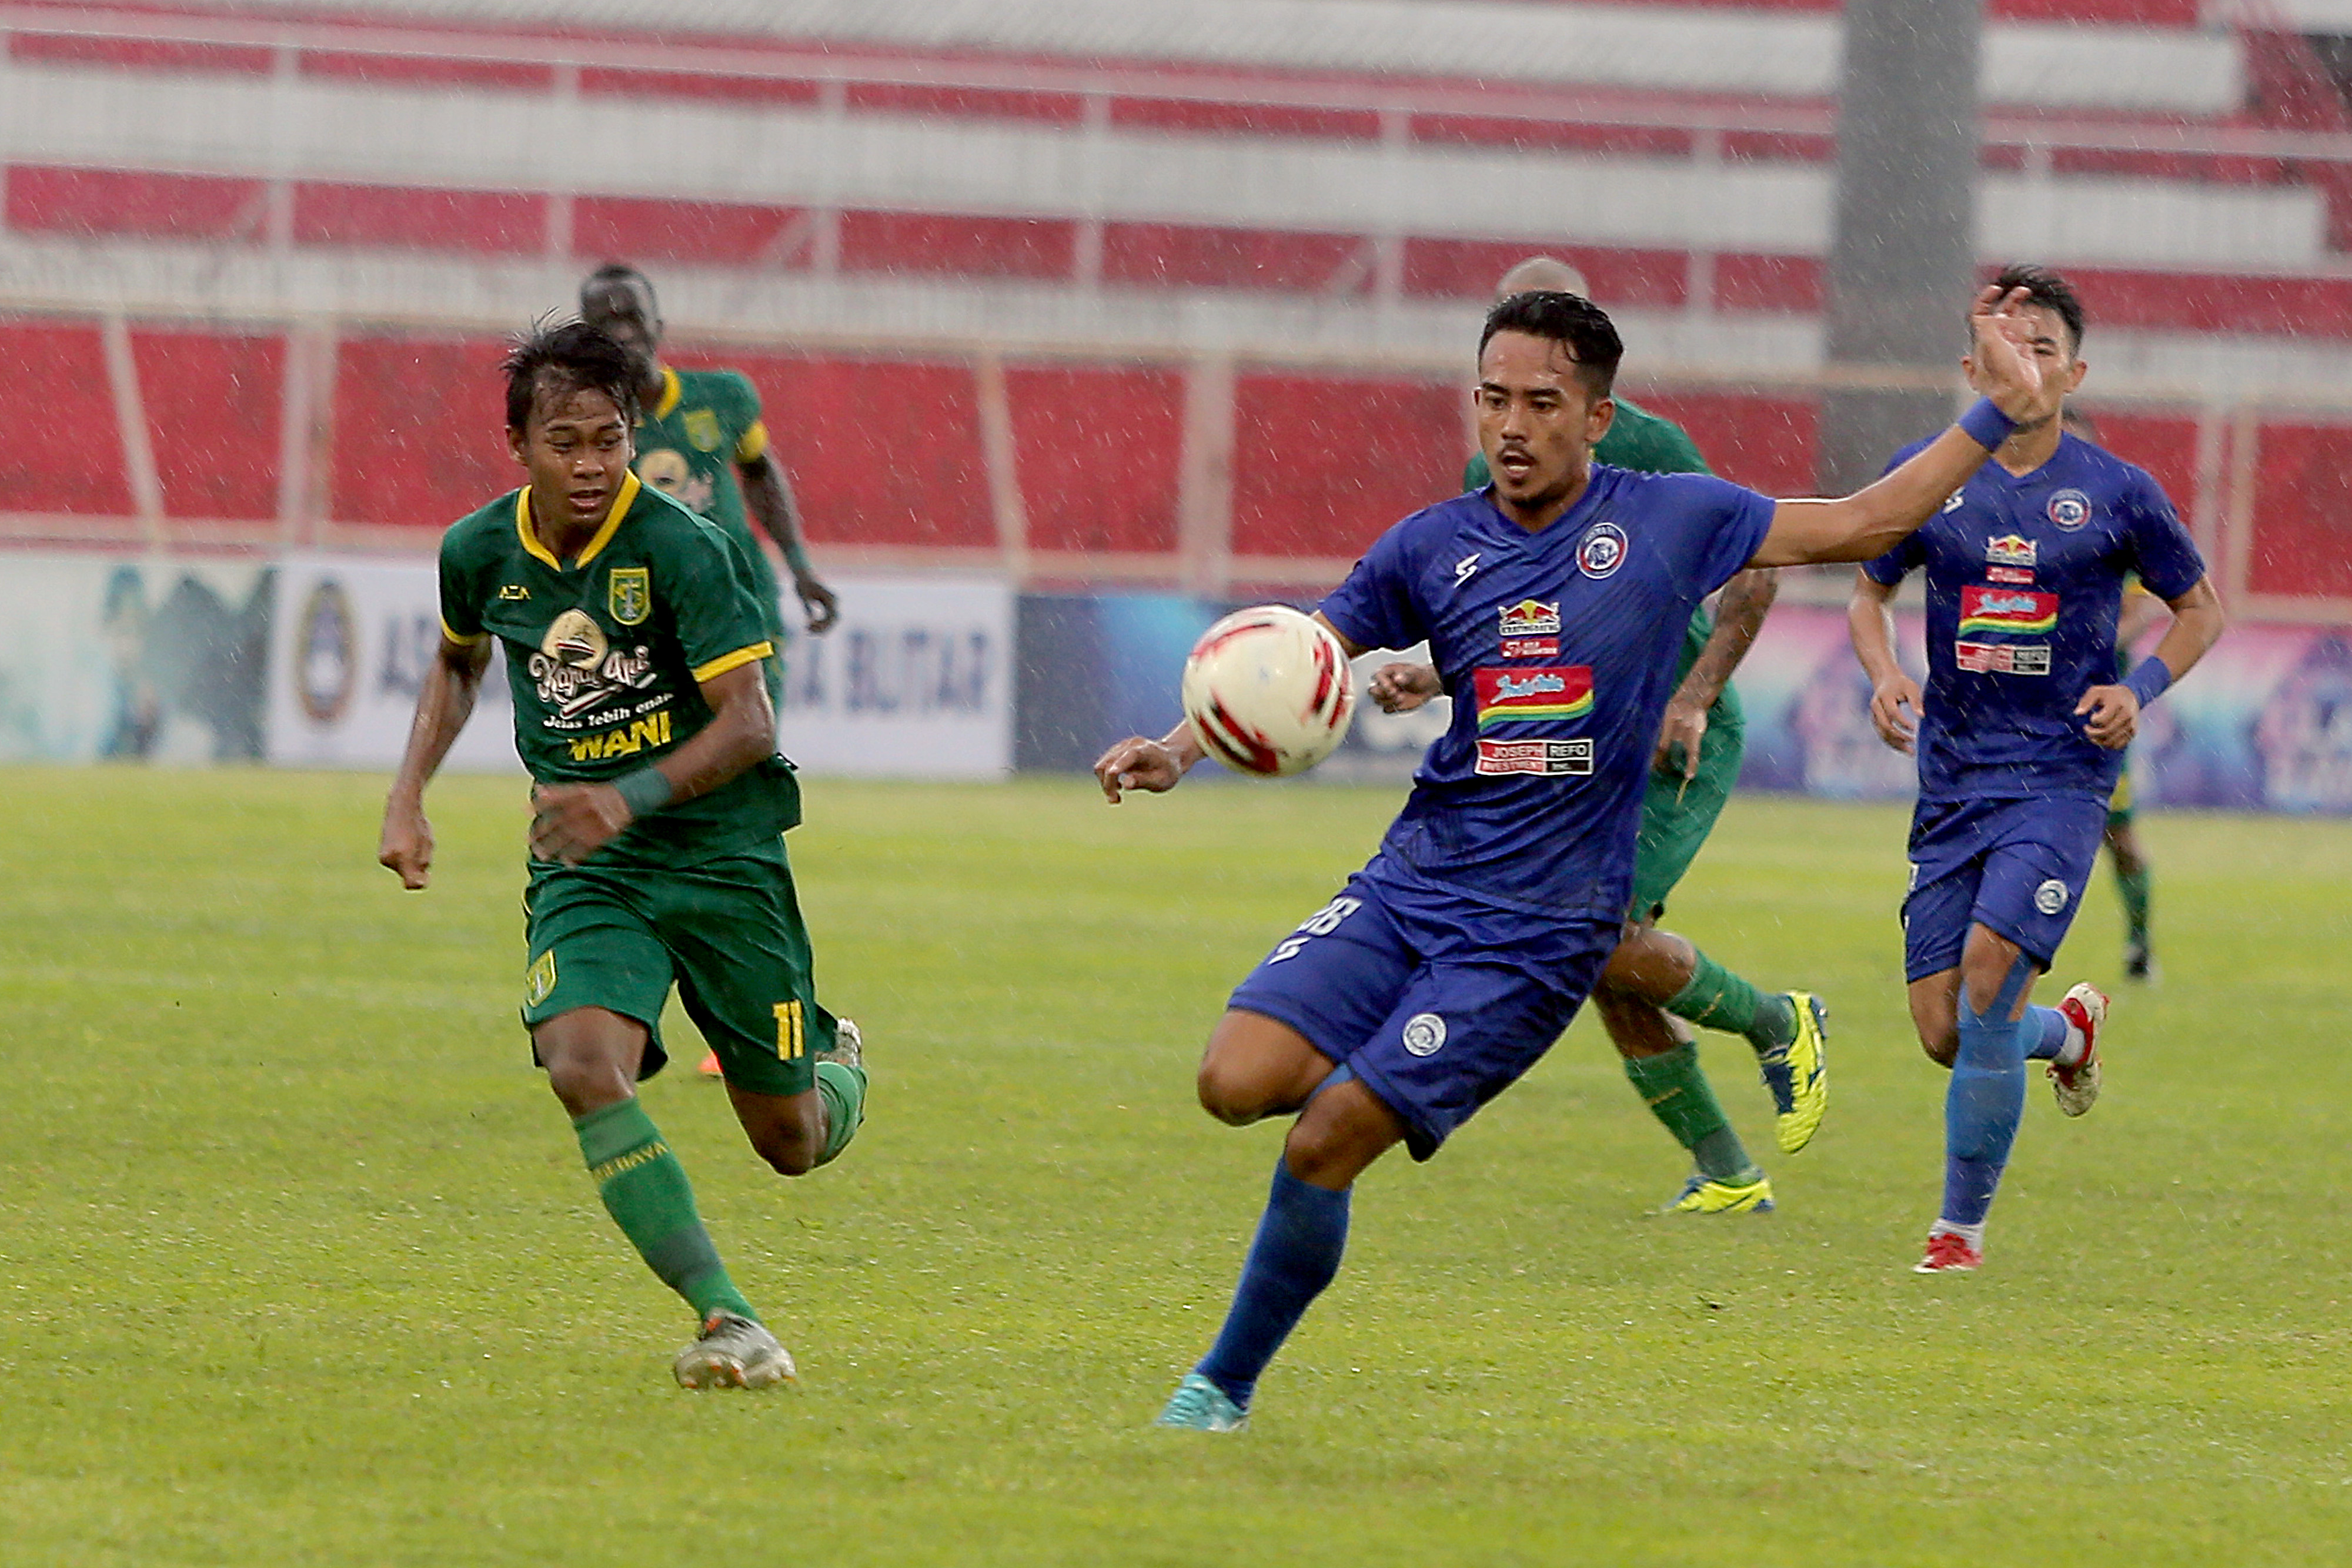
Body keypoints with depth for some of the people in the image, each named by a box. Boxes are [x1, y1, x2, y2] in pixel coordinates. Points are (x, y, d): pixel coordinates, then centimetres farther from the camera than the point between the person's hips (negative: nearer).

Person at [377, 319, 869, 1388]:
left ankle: (834, 1065, 44)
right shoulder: (480, 554, -1)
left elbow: (749, 724, -20)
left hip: (720, 853, -3)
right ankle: (727, 1322, -24)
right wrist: (409, 797, 12)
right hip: (581, 871, 3)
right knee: (584, 1070, -27)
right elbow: (459, 662, 23)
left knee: (790, 1144, 5)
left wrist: (630, 799, -34)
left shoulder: (682, 551, -16)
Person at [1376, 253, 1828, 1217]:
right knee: (1614, 984, 2)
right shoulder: (1490, 474, 7)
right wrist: (1428, 682, -3)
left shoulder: (1646, 450, -13)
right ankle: (1726, 1174, 14)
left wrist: (1693, 696, -21)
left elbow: (1751, 576, -10)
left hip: (1678, 743, -7)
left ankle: (1778, 1024, 3)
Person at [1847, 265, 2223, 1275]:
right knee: (1943, 1033, -2)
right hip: (1953, 779, 3)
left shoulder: (2116, 492, -2)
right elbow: (1870, 592, 17)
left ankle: (1963, 1224, -6)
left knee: (1989, 971, -21)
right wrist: (1884, 674, -4)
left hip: (2061, 777, -3)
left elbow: (2201, 607, 11)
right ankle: (2068, 1031, 35)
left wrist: (2139, 689, -6)